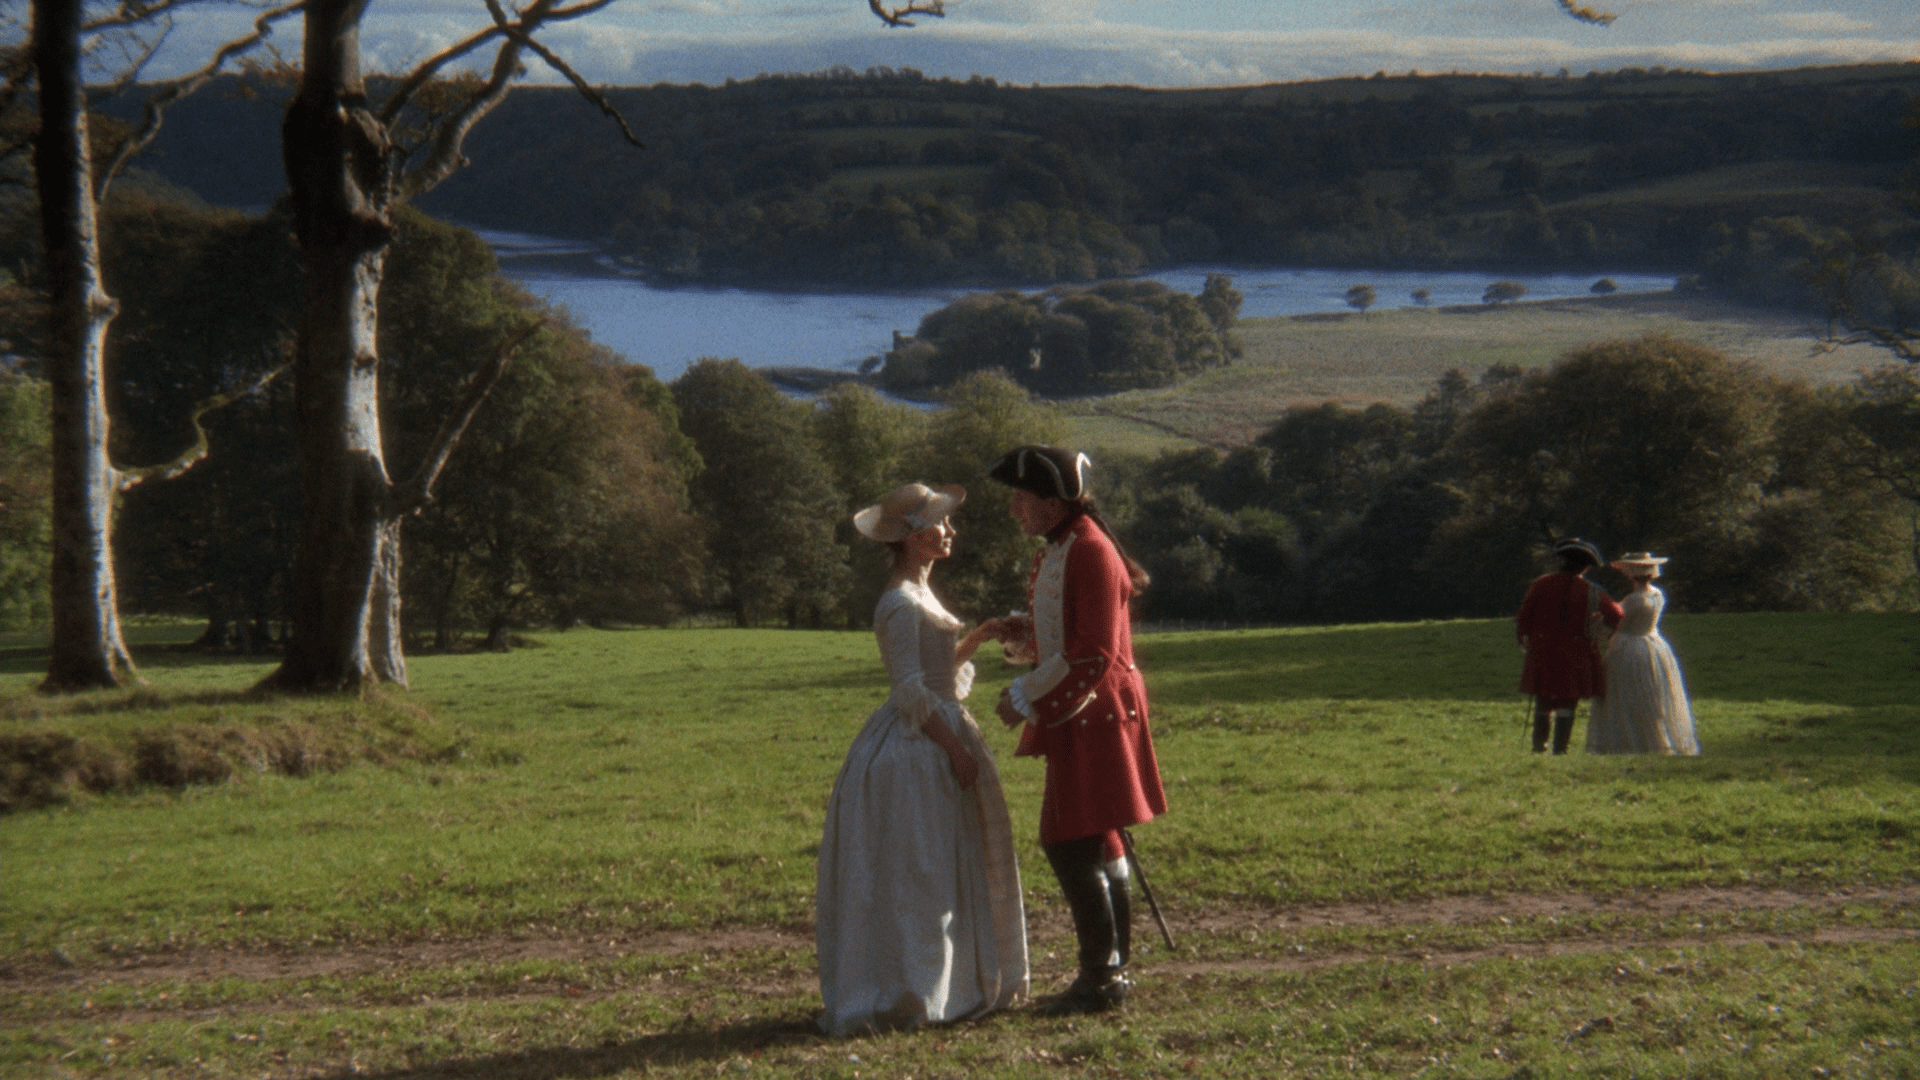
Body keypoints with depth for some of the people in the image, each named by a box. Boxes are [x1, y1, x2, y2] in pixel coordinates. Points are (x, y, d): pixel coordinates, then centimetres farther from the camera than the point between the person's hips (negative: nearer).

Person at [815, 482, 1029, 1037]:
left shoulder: (920, 595, 14)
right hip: (917, 748, -10)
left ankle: (953, 986, 21)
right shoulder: (900, 604, -16)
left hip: (939, 737, 10)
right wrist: (956, 750, -20)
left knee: (946, 870, 14)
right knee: (916, 872, -5)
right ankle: (904, 995, 1)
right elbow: (911, 691, -20)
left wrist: (976, 637, 12)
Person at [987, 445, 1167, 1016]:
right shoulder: (1057, 551, 13)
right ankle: (1111, 969, 21)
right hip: (1077, 716, 10)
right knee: (1097, 846, 14)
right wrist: (1022, 633, 8)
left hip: (1094, 714, -10)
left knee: (1070, 845, -8)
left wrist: (1026, 697, -17)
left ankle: (1101, 977, -2)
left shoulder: (1090, 553, -18)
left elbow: (1093, 655, -23)